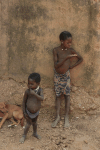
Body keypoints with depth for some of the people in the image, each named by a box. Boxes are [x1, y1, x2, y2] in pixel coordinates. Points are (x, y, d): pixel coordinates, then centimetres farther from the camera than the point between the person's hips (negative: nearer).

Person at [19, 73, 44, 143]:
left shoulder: (40, 90, -20)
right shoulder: (27, 91, -22)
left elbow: (42, 98, -35)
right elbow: (24, 101, -10)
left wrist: (34, 94, -44)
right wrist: (24, 112, -8)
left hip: (36, 112, 2)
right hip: (28, 112, -2)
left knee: (34, 122, 25)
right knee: (28, 124, 13)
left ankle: (35, 133, 51)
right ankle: (24, 136, 38)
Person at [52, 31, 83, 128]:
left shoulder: (71, 50, -7)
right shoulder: (56, 50, -12)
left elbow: (80, 59, 5)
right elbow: (56, 65, -20)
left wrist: (71, 66, -6)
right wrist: (66, 58, -29)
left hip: (66, 75, 1)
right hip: (57, 76, -1)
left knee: (67, 95, 3)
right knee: (58, 96, 8)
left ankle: (66, 117, 13)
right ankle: (57, 117, 16)